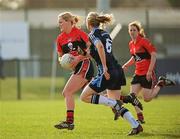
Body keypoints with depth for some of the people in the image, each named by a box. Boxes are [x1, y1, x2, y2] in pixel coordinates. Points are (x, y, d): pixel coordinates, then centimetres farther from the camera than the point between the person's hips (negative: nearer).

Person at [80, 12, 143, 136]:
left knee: (84, 97, 2)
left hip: (107, 73, -8)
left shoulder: (93, 34, -4)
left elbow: (100, 46, -24)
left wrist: (104, 67, -27)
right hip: (117, 70, 8)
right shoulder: (105, 34, 20)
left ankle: (115, 104, -9)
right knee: (116, 104, 14)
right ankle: (136, 125, 1)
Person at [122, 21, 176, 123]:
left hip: (147, 73, -7)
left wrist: (150, 71, -21)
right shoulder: (131, 44, 10)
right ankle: (140, 117, 1)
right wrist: (126, 65, 7)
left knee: (147, 98, -4)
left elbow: (154, 54, -17)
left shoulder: (144, 41, -14)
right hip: (138, 73, 7)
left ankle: (161, 83, 18)